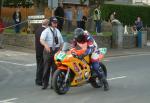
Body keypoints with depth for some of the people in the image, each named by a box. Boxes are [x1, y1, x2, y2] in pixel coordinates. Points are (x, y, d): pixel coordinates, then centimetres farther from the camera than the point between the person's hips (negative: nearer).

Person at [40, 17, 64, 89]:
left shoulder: (57, 31, 16)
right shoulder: (46, 31, -3)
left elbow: (61, 42, 22)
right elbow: (41, 40, -20)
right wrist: (46, 45, -38)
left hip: (56, 51, 4)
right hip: (48, 50, -4)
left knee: (55, 68, 5)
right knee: (47, 68, 0)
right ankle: (45, 83, 7)